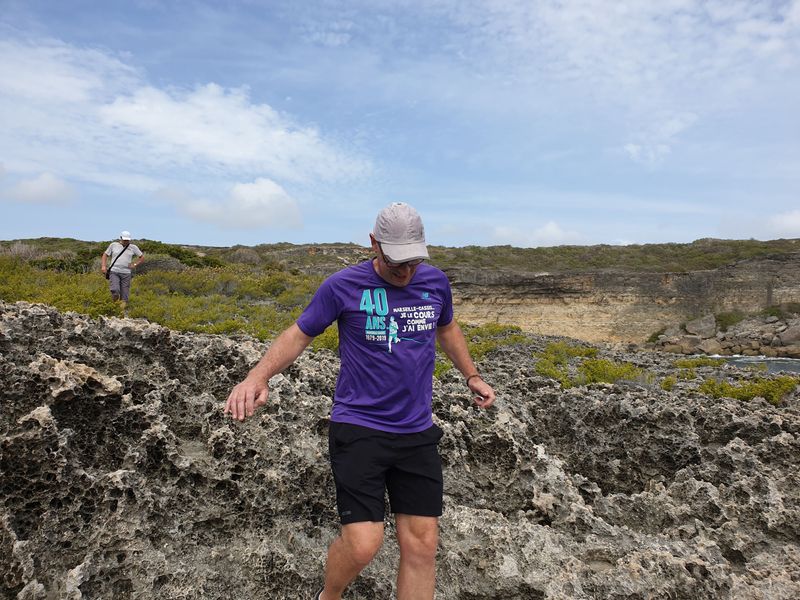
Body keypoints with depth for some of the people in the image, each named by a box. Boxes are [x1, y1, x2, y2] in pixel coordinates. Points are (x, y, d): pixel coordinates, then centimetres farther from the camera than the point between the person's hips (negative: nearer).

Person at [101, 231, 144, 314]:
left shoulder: (133, 247, 9)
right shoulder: (113, 245, 9)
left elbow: (142, 257, 14)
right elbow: (105, 255, 15)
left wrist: (135, 265, 0)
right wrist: (103, 266, 0)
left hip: (126, 273, 1)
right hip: (114, 272, -1)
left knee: (124, 295, -2)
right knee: (115, 290, -22)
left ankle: (122, 312, 5)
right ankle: (116, 303, 6)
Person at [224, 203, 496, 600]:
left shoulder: (436, 282, 3)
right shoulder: (343, 286, -8)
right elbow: (299, 334, -2)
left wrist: (472, 376, 20)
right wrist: (259, 376, -18)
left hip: (418, 432, 4)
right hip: (358, 429, -4)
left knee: (422, 544, 5)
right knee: (362, 545, -10)